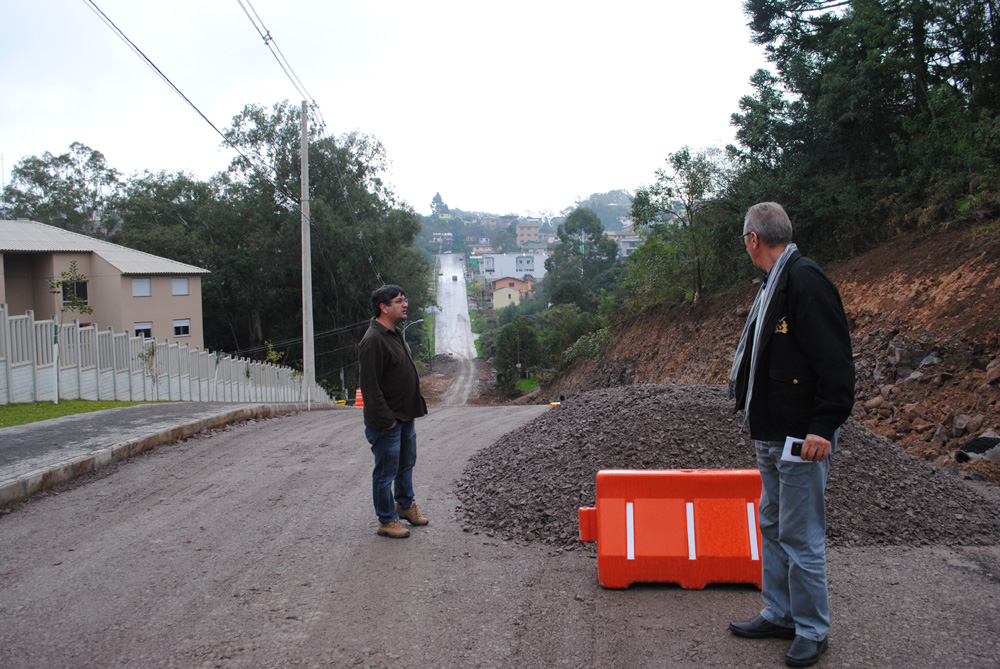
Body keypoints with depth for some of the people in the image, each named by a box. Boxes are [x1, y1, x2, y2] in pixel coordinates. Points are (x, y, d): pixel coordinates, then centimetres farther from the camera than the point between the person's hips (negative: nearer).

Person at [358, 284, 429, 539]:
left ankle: (405, 504, 40)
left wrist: (416, 406, 18)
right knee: (386, 472, 2)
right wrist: (385, 419, -23)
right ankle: (386, 521, 14)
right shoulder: (373, 341, -21)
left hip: (405, 417, 10)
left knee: (406, 463, 22)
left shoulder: (394, 335, 11)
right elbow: (370, 386, -24)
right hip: (387, 422, -10)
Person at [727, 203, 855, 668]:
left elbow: (835, 363, -22)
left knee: (801, 538, 0)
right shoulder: (773, 285, 14)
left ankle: (812, 631, 16)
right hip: (771, 435, 10)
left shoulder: (806, 282, -17)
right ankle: (779, 614, 32)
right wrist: (745, 395, 23)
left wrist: (823, 427, -25)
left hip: (801, 438, -10)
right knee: (773, 527, 18)